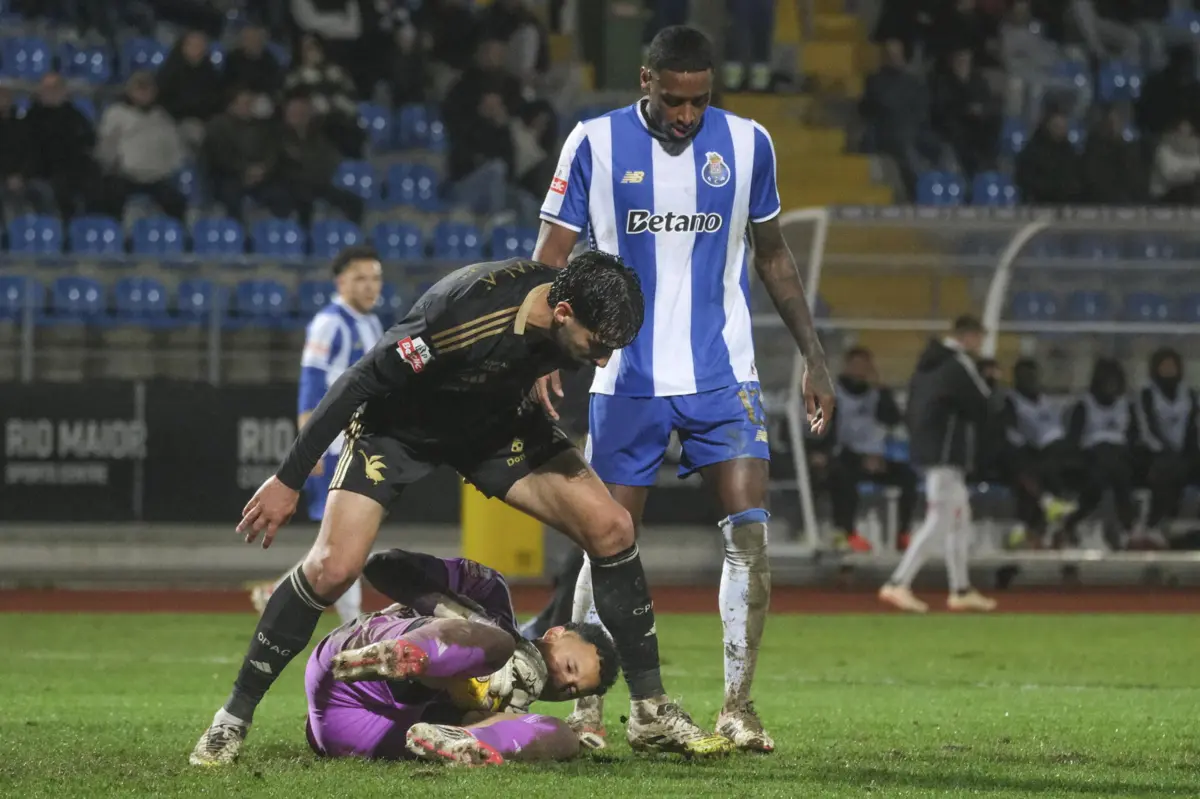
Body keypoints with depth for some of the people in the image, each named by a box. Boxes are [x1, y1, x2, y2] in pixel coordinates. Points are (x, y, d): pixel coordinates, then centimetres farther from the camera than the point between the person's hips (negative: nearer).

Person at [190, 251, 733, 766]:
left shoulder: (571, 318, -21)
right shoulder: (467, 314, -39)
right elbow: (361, 380, -30)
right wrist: (289, 480, -25)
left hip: (495, 420, 5)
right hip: (398, 424, -5)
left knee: (611, 528, -10)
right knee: (332, 569, -21)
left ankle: (651, 714, 1)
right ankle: (234, 719, -2)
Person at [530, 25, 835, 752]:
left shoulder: (747, 144, 3)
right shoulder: (596, 144, -3)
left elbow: (774, 256, 14)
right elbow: (552, 257, -1)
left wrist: (815, 357, 10)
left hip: (723, 376, 1)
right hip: (628, 381, -1)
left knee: (750, 531, -11)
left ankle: (738, 707, -4)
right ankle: (587, 706, 13)